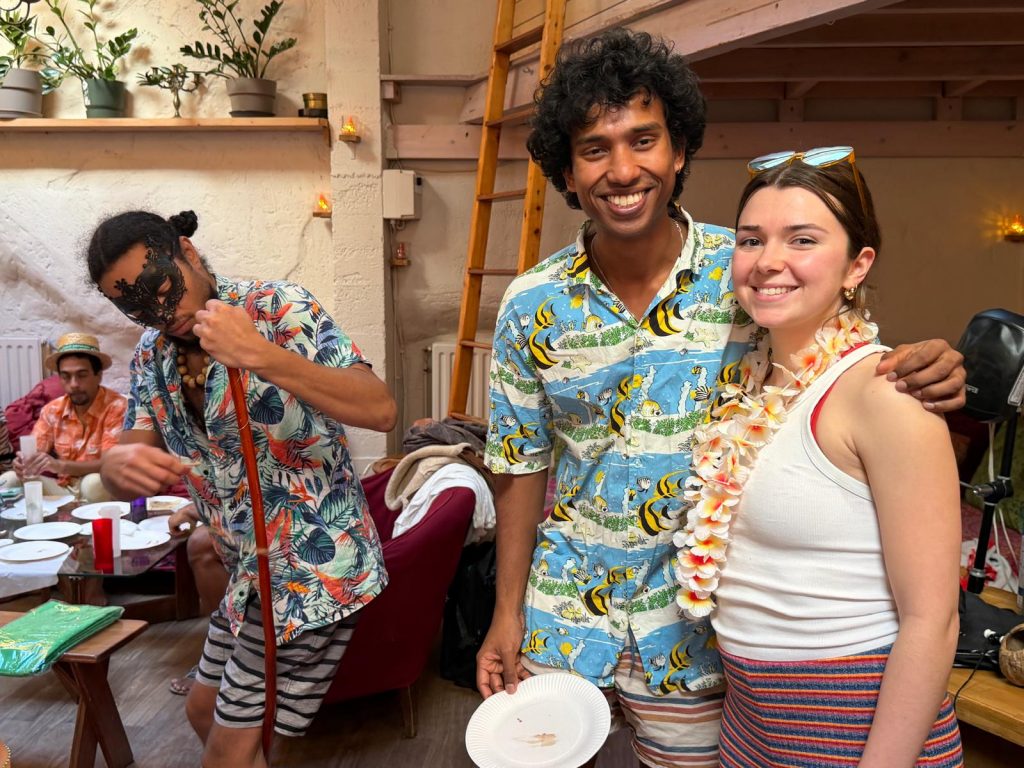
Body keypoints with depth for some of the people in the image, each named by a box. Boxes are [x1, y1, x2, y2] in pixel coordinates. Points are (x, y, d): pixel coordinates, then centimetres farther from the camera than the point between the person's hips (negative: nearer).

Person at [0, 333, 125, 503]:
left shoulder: (117, 407, -16)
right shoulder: (52, 410, 3)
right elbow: (34, 454, 1)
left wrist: (59, 465, -36)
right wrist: (24, 464, -25)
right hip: (64, 489, 5)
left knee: (94, 483, -36)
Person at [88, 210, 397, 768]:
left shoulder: (280, 308, -17)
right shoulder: (152, 355, 4)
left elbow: (381, 409, -28)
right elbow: (127, 460, 0)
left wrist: (262, 357, -38)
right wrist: (120, 464, -24)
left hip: (312, 569, -8)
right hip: (251, 572, 8)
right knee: (204, 711, 25)